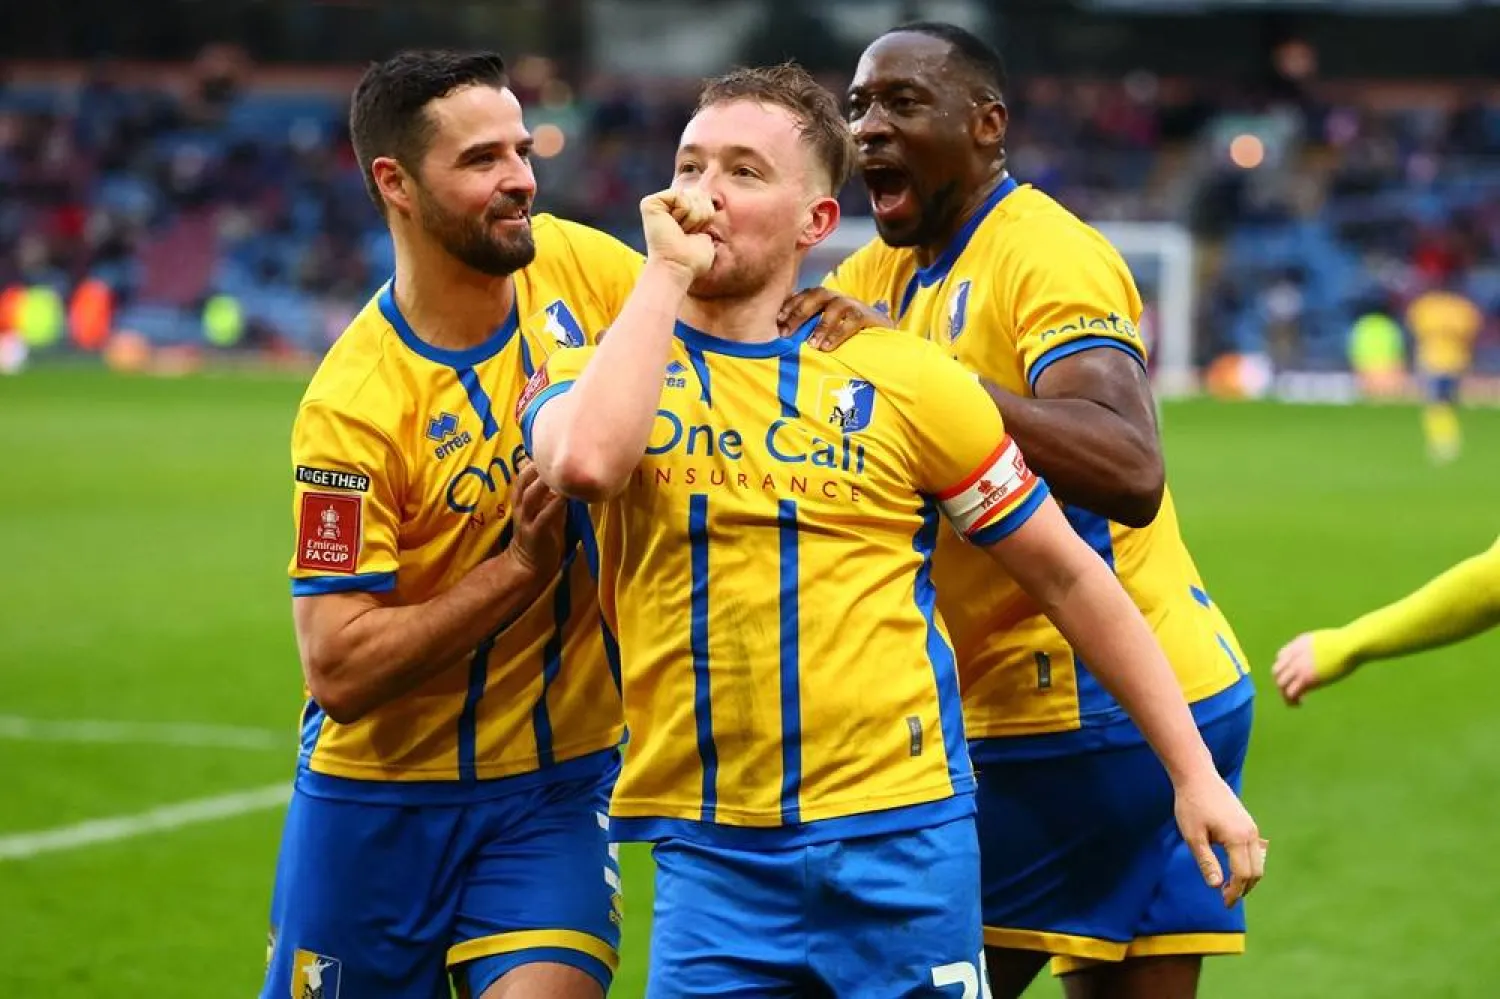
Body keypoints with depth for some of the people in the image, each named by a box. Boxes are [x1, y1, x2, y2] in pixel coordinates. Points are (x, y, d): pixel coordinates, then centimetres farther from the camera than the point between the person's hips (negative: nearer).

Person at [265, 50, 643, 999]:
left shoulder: (579, 267, -7)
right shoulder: (353, 403, -19)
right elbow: (337, 669, -19)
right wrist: (523, 564, -25)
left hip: (558, 786, 2)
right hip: (383, 799, -2)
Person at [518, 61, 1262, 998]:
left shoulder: (905, 380, 2)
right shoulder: (602, 367, 4)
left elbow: (1067, 574, 8)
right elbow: (585, 462, -22)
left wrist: (1195, 772, 5)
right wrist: (664, 269, -12)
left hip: (902, 838, 0)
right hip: (709, 851, 1)